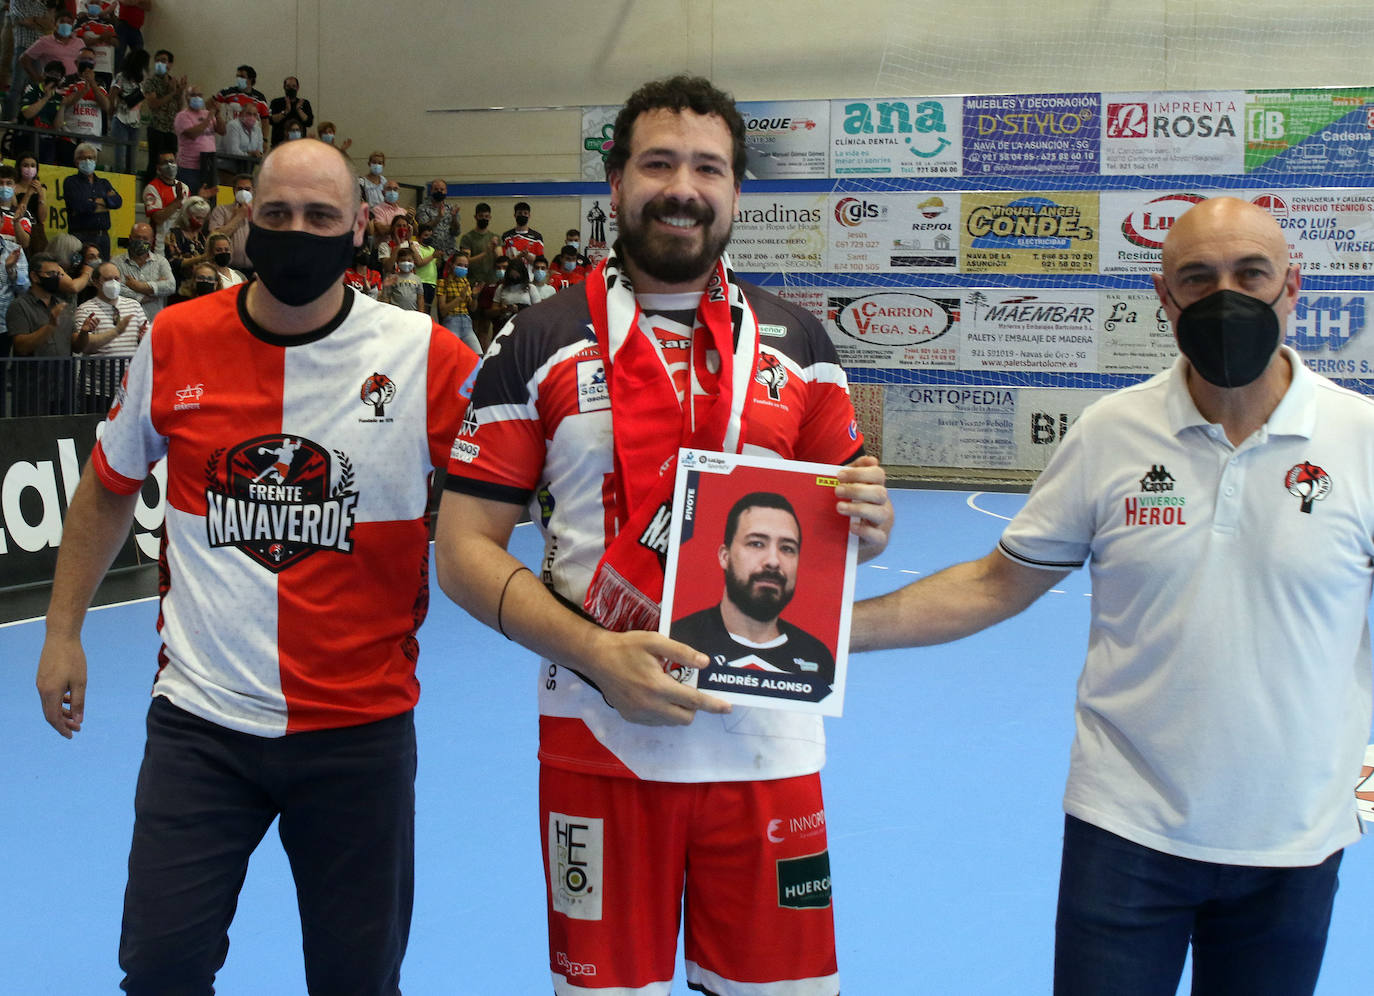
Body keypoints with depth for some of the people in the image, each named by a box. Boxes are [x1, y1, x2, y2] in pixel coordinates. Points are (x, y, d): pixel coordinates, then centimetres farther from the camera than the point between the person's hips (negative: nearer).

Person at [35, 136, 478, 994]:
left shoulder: (426, 359, -9)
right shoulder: (174, 343, -1)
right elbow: (108, 490, 14)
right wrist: (63, 631, 14)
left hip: (361, 726, -1)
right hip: (200, 720, 2)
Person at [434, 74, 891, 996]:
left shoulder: (797, 344, 6)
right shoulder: (538, 347, -1)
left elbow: (849, 525, 14)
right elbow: (465, 552, -3)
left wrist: (869, 519, -11)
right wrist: (595, 654, -17)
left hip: (767, 743, 2)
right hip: (601, 741, -1)